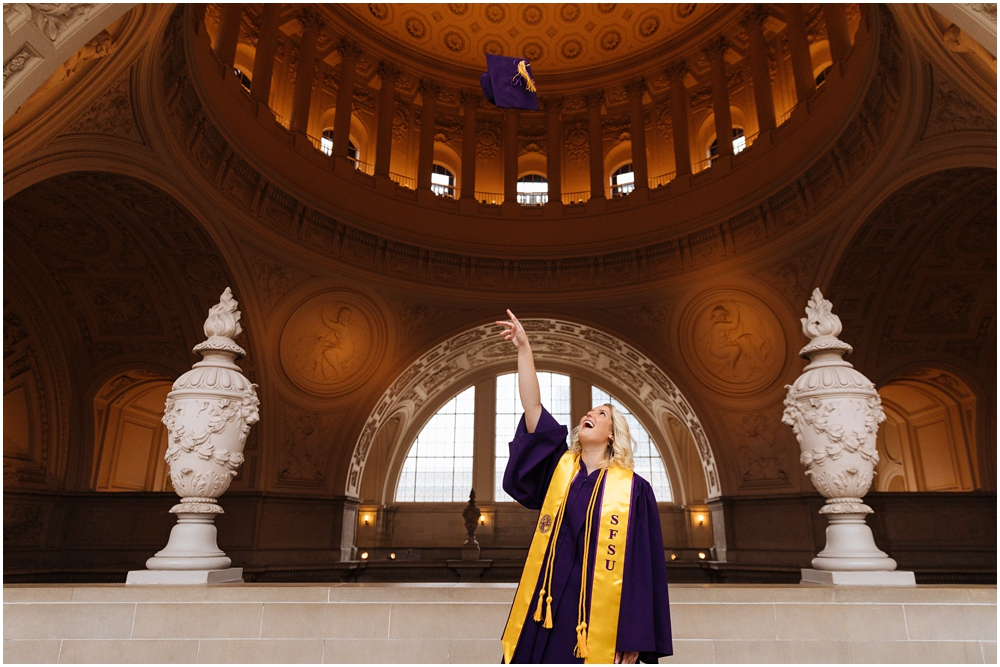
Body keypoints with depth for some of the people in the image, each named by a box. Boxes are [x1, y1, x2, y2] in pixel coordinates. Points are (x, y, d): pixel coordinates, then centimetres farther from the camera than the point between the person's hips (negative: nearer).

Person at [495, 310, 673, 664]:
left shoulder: (633, 489, 3)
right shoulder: (560, 468, 11)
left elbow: (643, 564, -1)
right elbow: (532, 407, 4)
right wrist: (524, 348, 0)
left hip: (597, 622, -2)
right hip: (543, 614, 3)